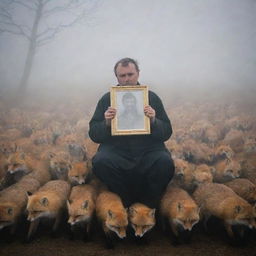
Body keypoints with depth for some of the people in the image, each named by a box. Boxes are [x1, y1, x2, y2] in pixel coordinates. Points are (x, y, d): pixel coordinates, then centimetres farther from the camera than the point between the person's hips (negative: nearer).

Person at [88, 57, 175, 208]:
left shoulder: (152, 98, 10)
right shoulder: (107, 99, 10)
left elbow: (167, 133, 8)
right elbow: (93, 134, 8)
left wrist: (154, 121, -12)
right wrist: (106, 123, -13)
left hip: (148, 149, 0)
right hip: (116, 149, 0)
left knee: (165, 162, -30)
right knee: (100, 162, -31)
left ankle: (148, 205, -4)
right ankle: (127, 203, -8)